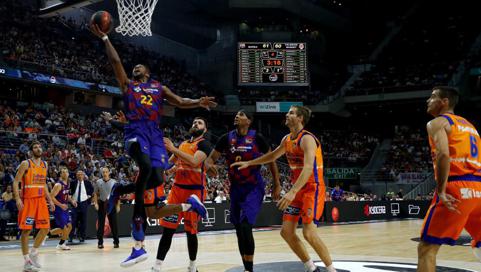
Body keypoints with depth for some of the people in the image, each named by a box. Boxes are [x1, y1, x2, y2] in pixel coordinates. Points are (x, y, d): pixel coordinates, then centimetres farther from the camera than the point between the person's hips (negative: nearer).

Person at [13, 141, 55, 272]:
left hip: (41, 200, 6)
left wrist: (50, 200, 15)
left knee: (45, 228, 2)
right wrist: (18, 199, -20)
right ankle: (27, 261, 3)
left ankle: (33, 253, 18)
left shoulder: (45, 165, 12)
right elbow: (16, 182, -9)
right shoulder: (25, 164, -7)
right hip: (28, 200, -6)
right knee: (26, 230, -2)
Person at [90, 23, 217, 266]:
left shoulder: (159, 87, 24)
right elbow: (115, 61, 14)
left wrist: (199, 103, 0)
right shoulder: (127, 84, 19)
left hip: (154, 132, 4)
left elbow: (180, 102, 18)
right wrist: (104, 38, 16)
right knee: (146, 167, -30)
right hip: (136, 131, -3)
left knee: (156, 179, -10)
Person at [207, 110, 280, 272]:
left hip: (254, 188, -5)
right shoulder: (226, 138, 1)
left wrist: (277, 185, 2)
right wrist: (209, 166, -19)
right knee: (239, 229, 8)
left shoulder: (257, 138, -7)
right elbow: (211, 158, 6)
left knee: (245, 226, -19)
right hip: (236, 188, 5)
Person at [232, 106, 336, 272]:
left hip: (313, 188, -9)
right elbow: (273, 156, 28)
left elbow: (308, 168, -32)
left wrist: (292, 192, -43)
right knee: (286, 231, 4)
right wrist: (248, 163, 25)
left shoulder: (307, 139, -19)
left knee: (309, 232, -18)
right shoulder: (287, 140, 9)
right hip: (298, 189, 9)